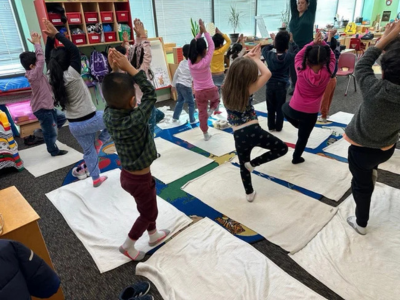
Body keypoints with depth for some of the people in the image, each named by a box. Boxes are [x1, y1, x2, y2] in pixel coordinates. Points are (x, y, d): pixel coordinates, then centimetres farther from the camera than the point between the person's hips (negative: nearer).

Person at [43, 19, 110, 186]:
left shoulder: (52, 77, -3)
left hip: (74, 125, 6)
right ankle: (99, 143, 14)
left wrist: (50, 38, 0)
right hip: (90, 120, -6)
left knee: (88, 151, 20)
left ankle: (96, 178, 32)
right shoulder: (71, 75, -20)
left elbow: (48, 57, 8)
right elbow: (75, 51, -19)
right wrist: (56, 34, -14)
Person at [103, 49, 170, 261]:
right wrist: (128, 67, -23)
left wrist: (115, 70, -9)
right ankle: (128, 246, 38)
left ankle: (154, 235, 52)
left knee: (148, 207, 29)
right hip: (140, 178, -7)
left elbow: (112, 94, 1)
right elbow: (150, 93, -26)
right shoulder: (136, 120, -33)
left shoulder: (108, 115, -14)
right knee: (148, 213, 20)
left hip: (127, 174, 7)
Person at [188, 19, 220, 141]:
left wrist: (200, 32, 4)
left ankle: (205, 134, 22)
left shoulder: (190, 62, -10)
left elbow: (194, 45, 4)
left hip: (199, 92, 3)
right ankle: (211, 110, 6)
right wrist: (205, 31, -5)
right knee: (216, 99, 34)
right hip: (211, 90, -3)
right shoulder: (205, 61, -20)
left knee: (202, 113, 13)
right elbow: (212, 46, -10)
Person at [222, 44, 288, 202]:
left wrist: (246, 57, 14)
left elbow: (234, 70, 19)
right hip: (254, 131, -4)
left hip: (239, 136, 5)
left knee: (243, 165, 24)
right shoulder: (248, 90, -12)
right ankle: (253, 163, 6)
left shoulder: (225, 89, 0)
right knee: (282, 148, 15)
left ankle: (249, 193, 39)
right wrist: (256, 58, 8)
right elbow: (267, 73, -3)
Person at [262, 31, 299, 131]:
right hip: (282, 85, -1)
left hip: (270, 84, 1)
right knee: (280, 107, 10)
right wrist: (291, 41, 17)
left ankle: (271, 126, 22)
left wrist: (273, 43, 19)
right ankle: (278, 127, 18)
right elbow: (295, 50, 9)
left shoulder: (269, 55, -10)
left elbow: (264, 49, 12)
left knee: (270, 107, 13)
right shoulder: (289, 57, -12)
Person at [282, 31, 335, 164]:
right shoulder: (327, 73, -16)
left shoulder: (302, 70, -18)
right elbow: (332, 57, 3)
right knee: (303, 137, 21)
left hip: (294, 109, -1)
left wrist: (313, 42, 0)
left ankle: (297, 123, 33)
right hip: (311, 113, 1)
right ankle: (296, 158, 38)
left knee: (285, 107, 37)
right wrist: (322, 43, -3)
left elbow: (298, 56, 1)